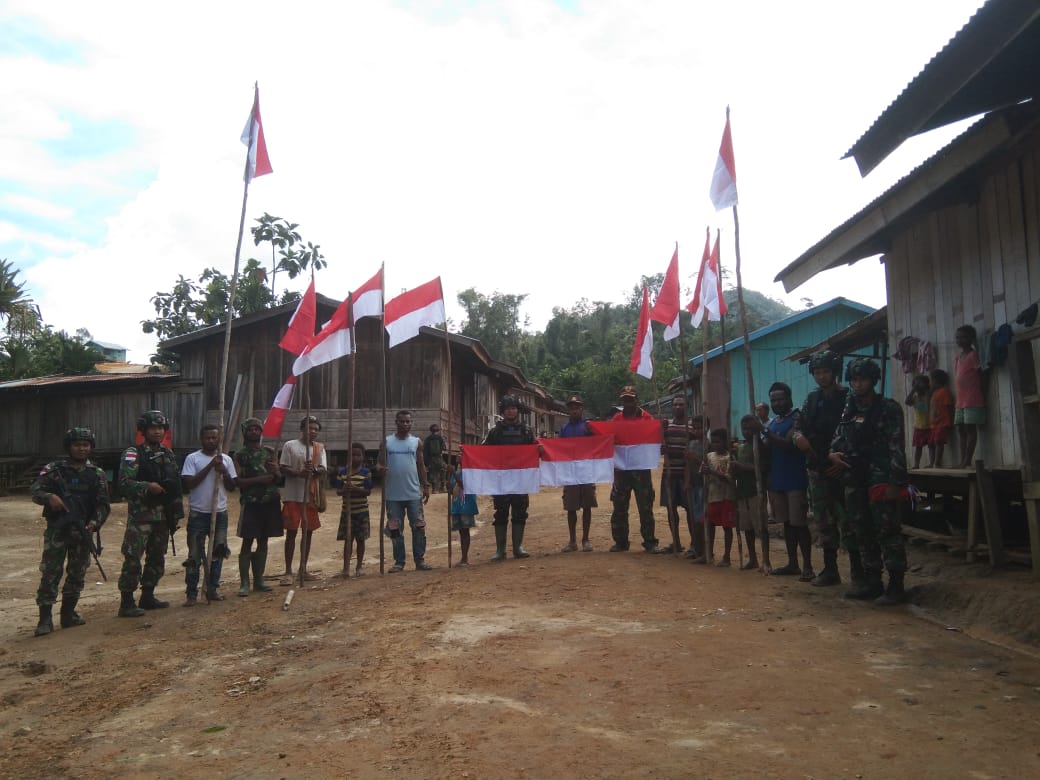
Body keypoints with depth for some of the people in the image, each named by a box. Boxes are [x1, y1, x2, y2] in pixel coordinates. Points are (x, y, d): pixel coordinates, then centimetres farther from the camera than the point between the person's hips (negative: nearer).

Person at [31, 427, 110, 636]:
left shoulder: (97, 474, 5)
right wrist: (49, 497, -25)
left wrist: (95, 522, -14)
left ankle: (68, 613, 20)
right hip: (57, 529, -2)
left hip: (82, 530, 3)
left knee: (77, 573, 9)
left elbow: (103, 504, 3)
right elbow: (36, 491, -3)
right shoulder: (54, 469, 1)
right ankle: (45, 618, -1)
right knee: (50, 573, -5)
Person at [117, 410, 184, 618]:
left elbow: (176, 484, 18)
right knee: (133, 560, -7)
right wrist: (147, 486, -26)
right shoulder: (133, 454, -6)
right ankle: (126, 603, 0)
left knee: (157, 559, 14)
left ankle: (147, 597, 25)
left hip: (163, 516, 7)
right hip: (141, 515, -7)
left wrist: (176, 512, 15)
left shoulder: (169, 454, 13)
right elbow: (124, 482, -15)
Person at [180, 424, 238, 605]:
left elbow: (232, 487, 6)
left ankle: (212, 589, 21)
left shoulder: (226, 459, 5)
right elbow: (189, 484, -14)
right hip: (198, 514, -4)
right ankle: (191, 593, 9)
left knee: (218, 552, 10)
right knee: (195, 555, 1)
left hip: (220, 513, 4)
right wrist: (210, 466, -17)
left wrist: (224, 472, -13)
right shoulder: (192, 458, -4)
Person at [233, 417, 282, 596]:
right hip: (250, 502, -4)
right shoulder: (240, 455, 0)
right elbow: (237, 481, -9)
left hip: (270, 501, 4)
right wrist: (259, 479, -20)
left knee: (263, 541, 10)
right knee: (247, 542, -3)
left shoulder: (269, 451, 12)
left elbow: (279, 478, 12)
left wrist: (275, 472, -11)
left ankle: (258, 580, 18)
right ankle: (244, 583, 1)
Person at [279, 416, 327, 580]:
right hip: (293, 496, -4)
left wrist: (313, 470, -24)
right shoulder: (290, 446, -2)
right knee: (291, 532, 1)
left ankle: (303, 569, 19)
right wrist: (300, 473, -22)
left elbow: (323, 470, -2)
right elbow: (283, 468, -5)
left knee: (308, 532, 8)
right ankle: (288, 570, 9)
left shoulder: (319, 448, 8)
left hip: (311, 496, 4)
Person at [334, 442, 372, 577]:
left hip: (361, 511, -1)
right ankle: (346, 567, 6)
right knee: (347, 539, 3)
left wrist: (355, 488, -24)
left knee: (360, 539, 8)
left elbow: (368, 491, -9)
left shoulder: (366, 472, -5)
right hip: (347, 510, 1)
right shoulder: (342, 472, 2)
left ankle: (359, 566, 20)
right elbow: (338, 490, 2)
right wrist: (344, 490, -21)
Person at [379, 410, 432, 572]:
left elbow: (421, 466, 9)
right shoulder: (387, 442, 3)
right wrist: (381, 468, -20)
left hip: (414, 493, 0)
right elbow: (381, 463, 3)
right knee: (395, 528, 6)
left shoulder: (417, 442, 5)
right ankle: (399, 561, 16)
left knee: (419, 526, 1)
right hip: (393, 494, 0)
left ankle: (420, 560, 10)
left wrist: (426, 486, 3)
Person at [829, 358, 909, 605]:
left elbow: (897, 447, -11)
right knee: (862, 531, 11)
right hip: (855, 479, 7)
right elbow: (839, 436, 19)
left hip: (880, 479, -7)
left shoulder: (888, 408, -5)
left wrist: (895, 482, -17)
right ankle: (871, 580, 21)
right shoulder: (849, 410, 13)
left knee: (887, 531, -5)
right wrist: (833, 453, -4)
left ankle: (896, 585, 2)